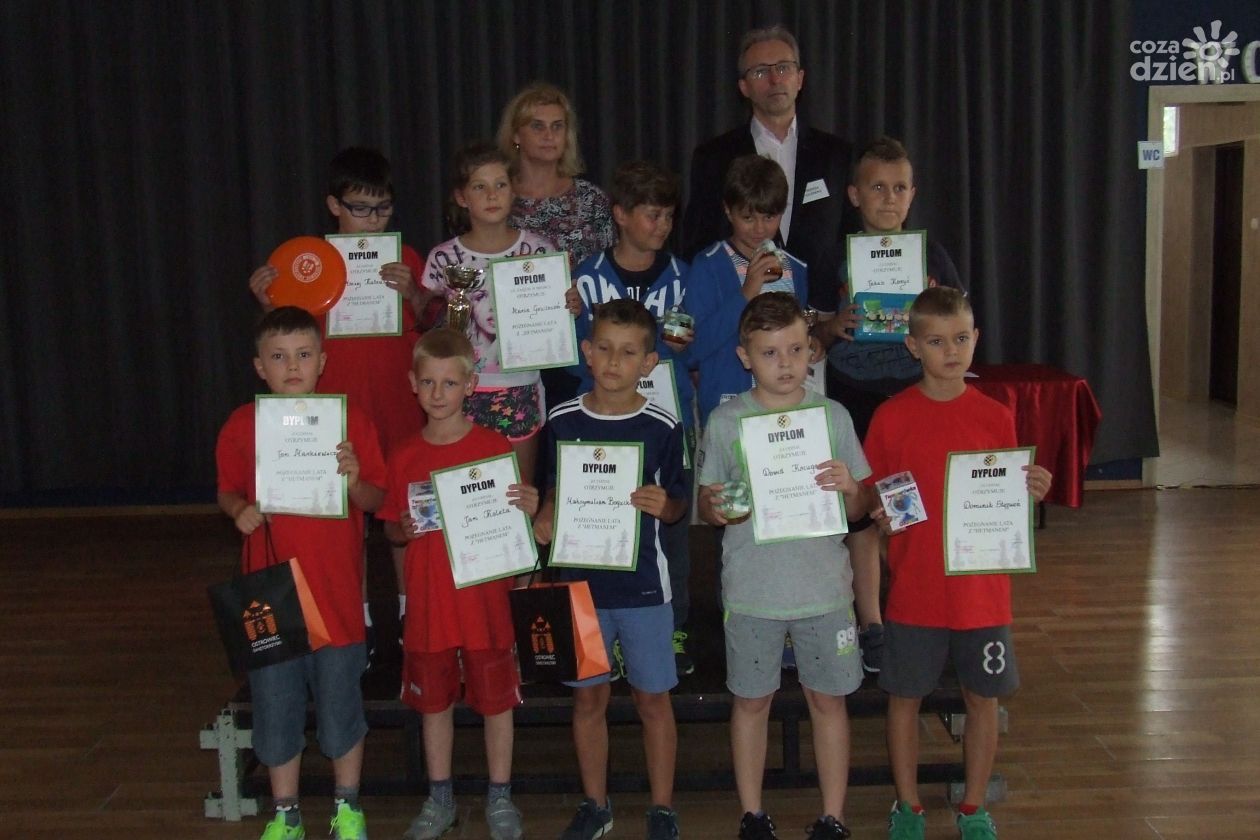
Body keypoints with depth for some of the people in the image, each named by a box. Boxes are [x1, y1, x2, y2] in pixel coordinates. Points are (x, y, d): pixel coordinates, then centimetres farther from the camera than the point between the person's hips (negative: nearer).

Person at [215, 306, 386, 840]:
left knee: (340, 705, 11)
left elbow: (378, 501, 0)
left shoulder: (350, 419, -5)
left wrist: (354, 481, -21)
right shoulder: (241, 426, -1)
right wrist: (240, 510, -11)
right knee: (275, 709, 12)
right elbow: (228, 491, 11)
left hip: (336, 592, -1)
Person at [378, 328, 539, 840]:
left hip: (485, 600, -2)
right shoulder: (405, 457, 2)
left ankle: (499, 797, 25)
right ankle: (439, 798, 30)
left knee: (496, 700, 8)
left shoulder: (495, 446, -5)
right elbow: (389, 530, 10)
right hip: (428, 602, 3)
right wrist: (404, 530, -12)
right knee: (433, 701, 14)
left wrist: (527, 510, -21)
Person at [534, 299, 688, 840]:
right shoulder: (562, 422, -1)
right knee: (588, 696, 12)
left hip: (643, 584, -2)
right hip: (579, 580, 2)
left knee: (652, 698, 7)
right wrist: (544, 518, -8)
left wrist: (663, 505, -19)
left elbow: (678, 503, 2)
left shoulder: (663, 427, -6)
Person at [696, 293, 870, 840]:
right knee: (751, 700, 11)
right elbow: (705, 504, 3)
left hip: (824, 585, 1)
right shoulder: (724, 421, -2)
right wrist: (716, 507, -19)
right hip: (751, 588, 0)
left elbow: (862, 509, 5)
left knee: (828, 698, 10)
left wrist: (850, 489, -18)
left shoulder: (833, 415, 1)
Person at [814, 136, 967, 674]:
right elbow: (815, 337, 5)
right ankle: (870, 626, 18)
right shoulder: (836, 258, 2)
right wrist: (834, 327, -16)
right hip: (852, 400, 0)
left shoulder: (931, 255, 5)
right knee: (860, 516, 5)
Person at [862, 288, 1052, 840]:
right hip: (913, 589, -1)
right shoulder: (891, 417, -4)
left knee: (983, 698, 11)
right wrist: (881, 515, -19)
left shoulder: (995, 416, 1)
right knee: (905, 697, 8)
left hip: (981, 587, 2)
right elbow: (870, 505, 2)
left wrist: (1029, 493, -13)